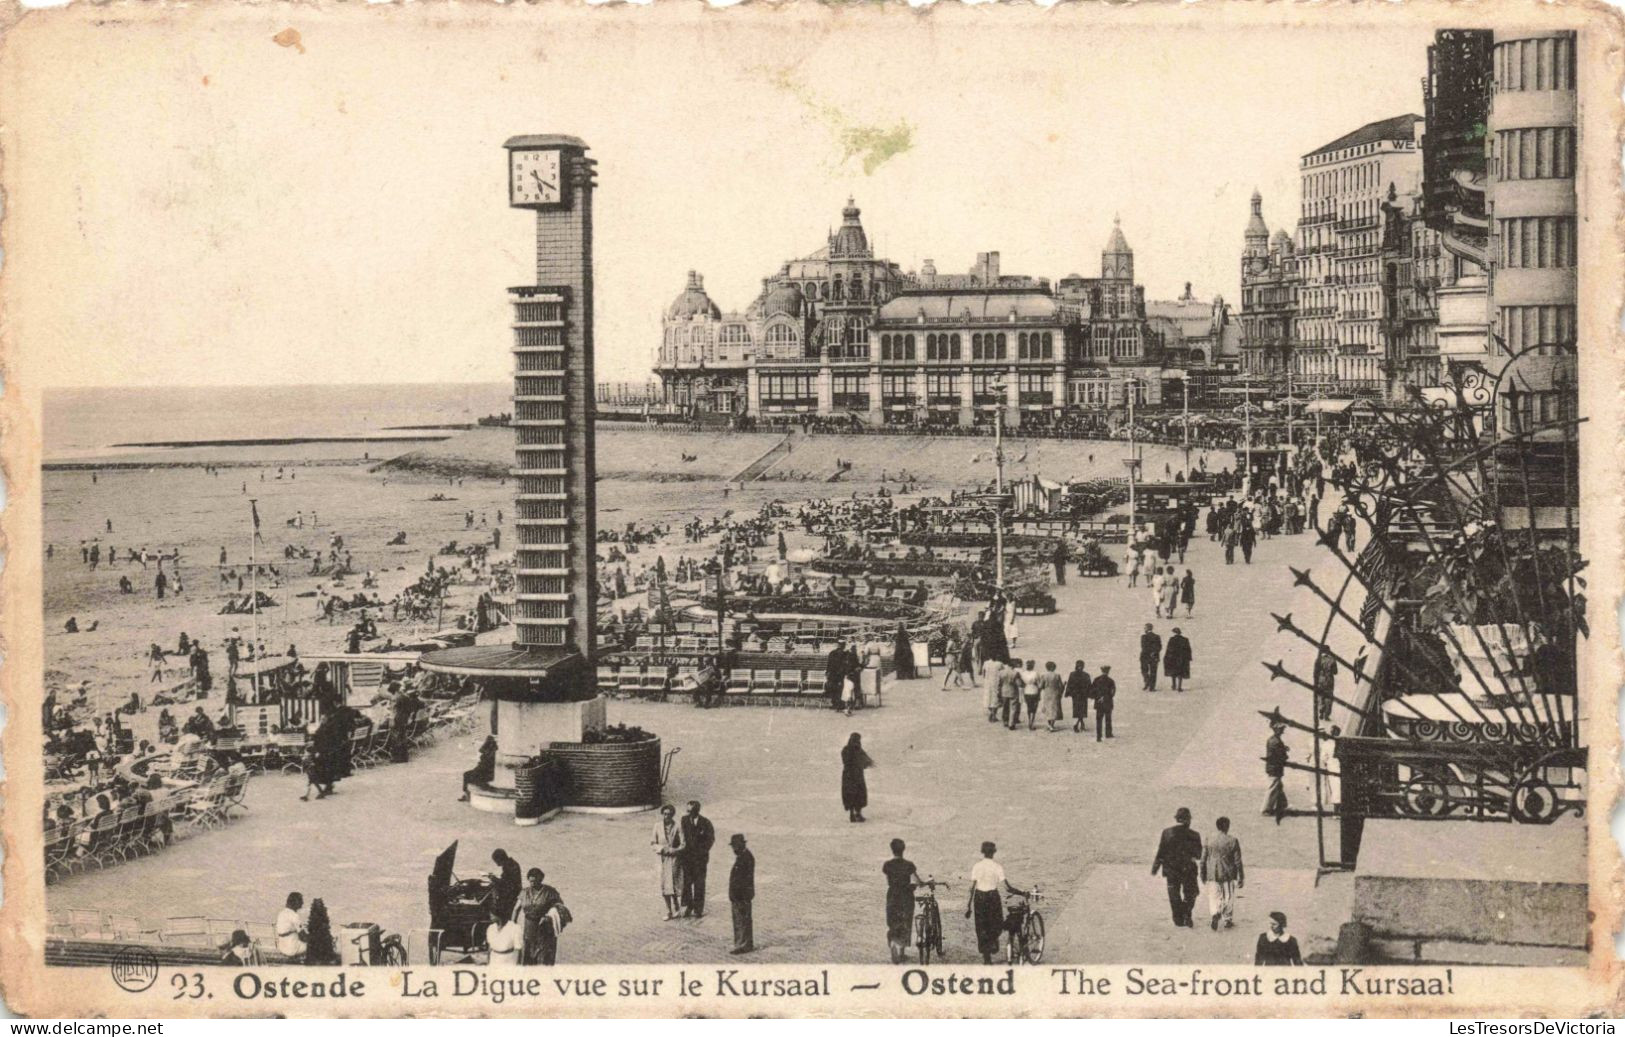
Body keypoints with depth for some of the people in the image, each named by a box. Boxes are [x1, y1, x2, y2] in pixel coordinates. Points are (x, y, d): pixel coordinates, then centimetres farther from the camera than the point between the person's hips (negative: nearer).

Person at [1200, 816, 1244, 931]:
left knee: (1214, 897, 8)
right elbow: (1238, 861, -4)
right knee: (1228, 898, 13)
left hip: (1212, 875, 1)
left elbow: (1203, 860, 5)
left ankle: (1215, 914, -17)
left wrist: (1203, 877, 17)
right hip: (1228, 875, -1)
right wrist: (1241, 878, 3)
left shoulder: (1210, 841, 1)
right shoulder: (1233, 841, -6)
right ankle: (1228, 921, 20)